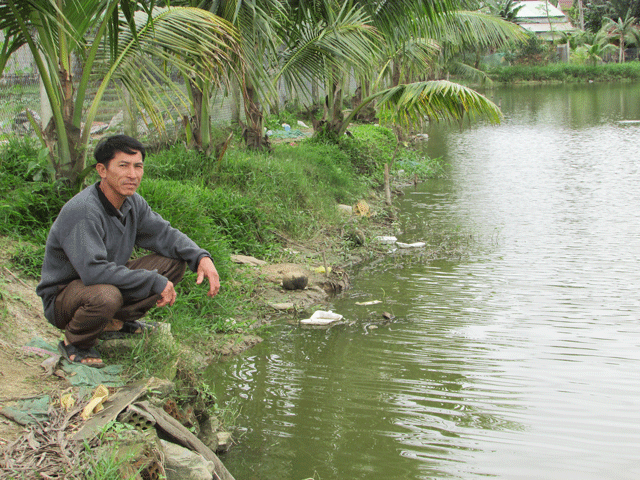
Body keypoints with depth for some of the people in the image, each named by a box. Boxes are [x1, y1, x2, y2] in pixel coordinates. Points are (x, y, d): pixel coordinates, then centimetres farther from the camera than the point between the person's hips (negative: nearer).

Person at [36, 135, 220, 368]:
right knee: (106, 295, -41)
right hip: (62, 296, -8)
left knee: (174, 262, -2)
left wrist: (201, 258, -12)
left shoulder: (133, 203, -4)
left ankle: (116, 321, 7)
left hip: (109, 283, 8)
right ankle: (75, 343, -9)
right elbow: (93, 271, -37)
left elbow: (165, 234, 8)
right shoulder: (81, 211, -29)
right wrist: (155, 282, -30)